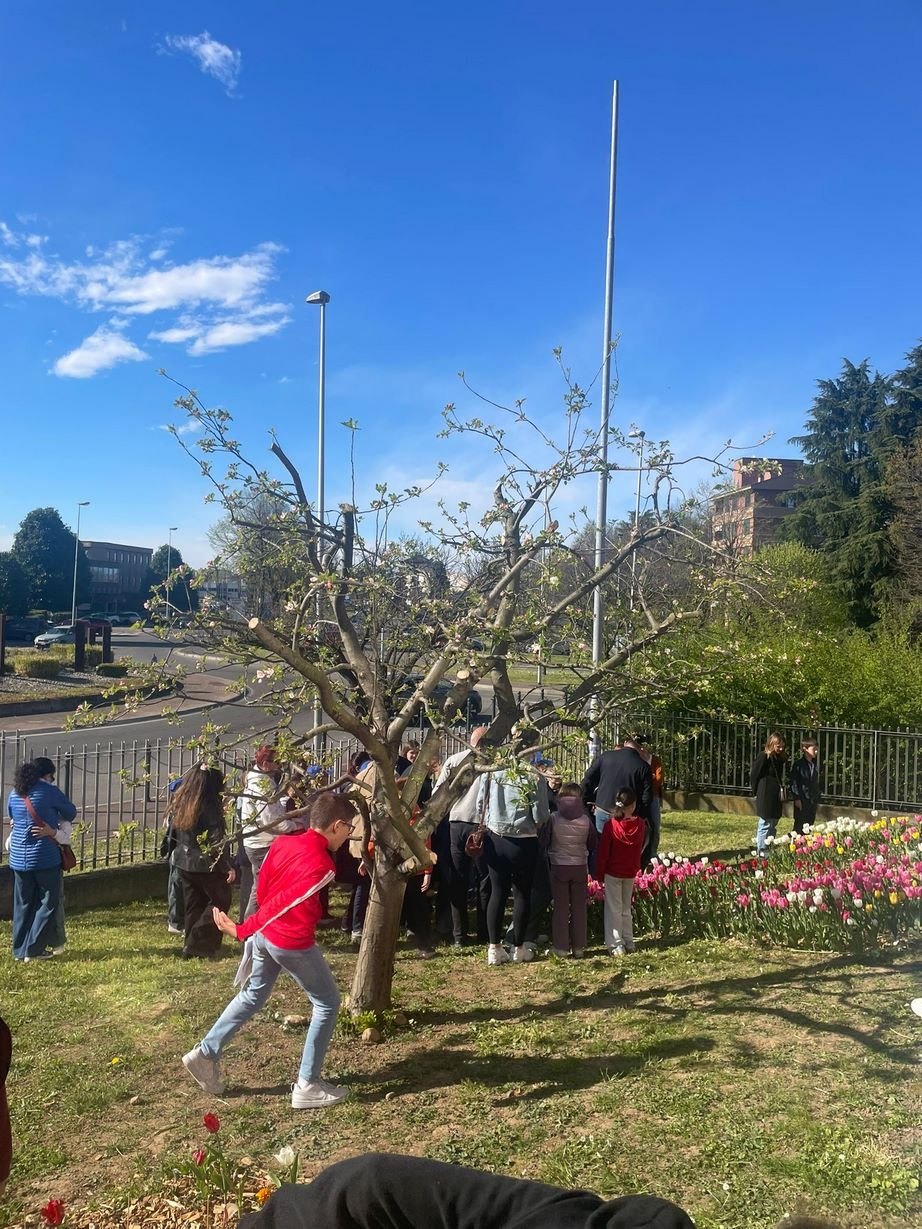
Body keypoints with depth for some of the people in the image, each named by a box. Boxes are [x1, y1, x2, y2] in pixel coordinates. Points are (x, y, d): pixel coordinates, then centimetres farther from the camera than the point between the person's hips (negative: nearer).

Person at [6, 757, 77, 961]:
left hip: (19, 858, 6)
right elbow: (71, 812, 5)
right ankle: (33, 949, 5)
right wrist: (61, 820, 26)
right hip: (45, 858, -6)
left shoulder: (14, 794, 9)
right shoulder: (49, 791, -8)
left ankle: (19, 950, 20)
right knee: (48, 903, 5)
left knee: (23, 904, 14)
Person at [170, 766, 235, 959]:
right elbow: (217, 843, -19)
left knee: (193, 905, 16)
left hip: (184, 862, 7)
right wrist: (228, 867, -14)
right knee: (220, 901, 7)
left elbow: (175, 833, 13)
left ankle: (190, 946, 21)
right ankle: (197, 945, 4)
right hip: (206, 865, -7)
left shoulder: (181, 803, 2)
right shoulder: (209, 808, -20)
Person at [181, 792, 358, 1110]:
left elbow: (263, 890, 9)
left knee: (253, 995, 28)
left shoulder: (283, 842, 0)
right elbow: (282, 903, -25)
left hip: (264, 934, 8)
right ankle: (308, 1086, 14)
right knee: (328, 1003, 10)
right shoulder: (323, 865, -22)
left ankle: (206, 1053, 32)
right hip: (293, 943, -8)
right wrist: (242, 930, -19)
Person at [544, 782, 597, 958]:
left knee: (560, 908, 7)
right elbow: (593, 844, 5)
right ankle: (578, 947, 16)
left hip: (558, 866, -1)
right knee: (579, 908, 11)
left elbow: (545, 841, -5)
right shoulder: (586, 820, -7)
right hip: (580, 867, 1)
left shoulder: (553, 818, -11)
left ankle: (561, 947, 10)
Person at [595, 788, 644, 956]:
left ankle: (616, 945, 3)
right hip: (630, 873, 3)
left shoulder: (611, 824, -17)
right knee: (626, 908, 18)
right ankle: (628, 942, 22)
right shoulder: (640, 825, -8)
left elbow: (603, 852, -11)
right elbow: (640, 849, 6)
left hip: (612, 873, -3)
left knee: (614, 909, 4)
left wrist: (599, 874, -2)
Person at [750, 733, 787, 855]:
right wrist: (757, 793, -3)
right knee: (765, 825, -3)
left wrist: (782, 795, 9)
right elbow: (754, 776, -11)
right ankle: (761, 853, 3)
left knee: (773, 824, 14)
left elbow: (781, 777, 14)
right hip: (766, 797, -8)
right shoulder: (763, 757, -15)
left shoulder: (780, 758, 9)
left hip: (776, 798, 8)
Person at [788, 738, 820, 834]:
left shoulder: (815, 765, 9)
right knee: (799, 826, -2)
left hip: (813, 801, 7)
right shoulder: (799, 765, -11)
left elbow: (817, 783, 16)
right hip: (802, 801, -7)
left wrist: (817, 800, 15)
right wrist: (796, 798, -15)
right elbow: (794, 782, -12)